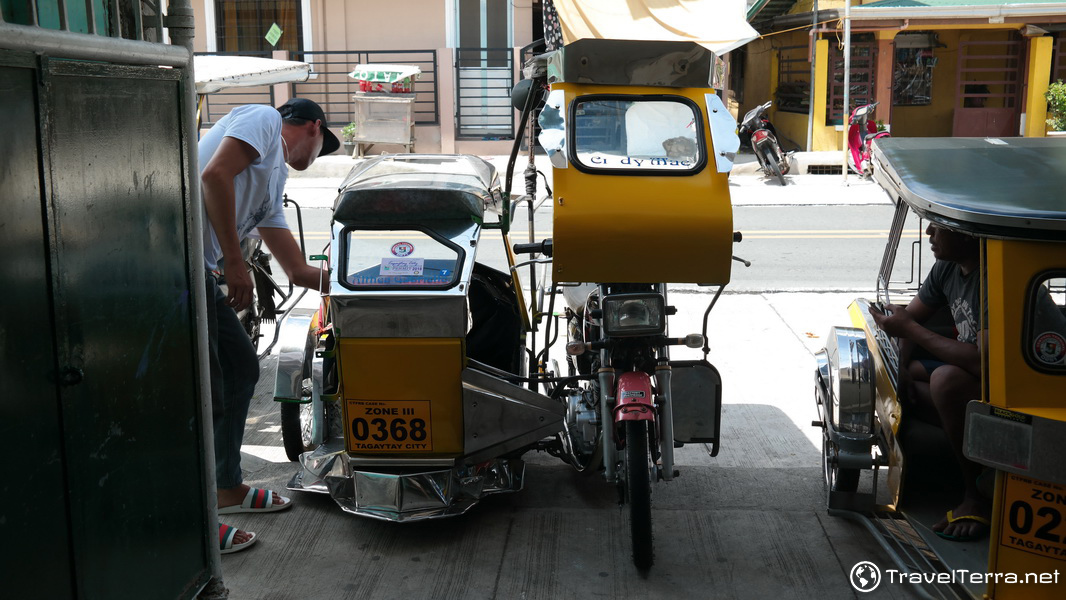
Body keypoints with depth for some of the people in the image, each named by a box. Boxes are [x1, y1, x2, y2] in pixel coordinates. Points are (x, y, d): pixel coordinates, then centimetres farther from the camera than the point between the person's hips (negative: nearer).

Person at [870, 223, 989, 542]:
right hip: (968, 375, 9)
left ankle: (976, 498, -19)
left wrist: (910, 329, -27)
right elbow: (911, 315, 15)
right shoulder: (948, 268, 0)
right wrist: (900, 367, -3)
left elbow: (984, 362, -34)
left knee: (946, 379, -36)